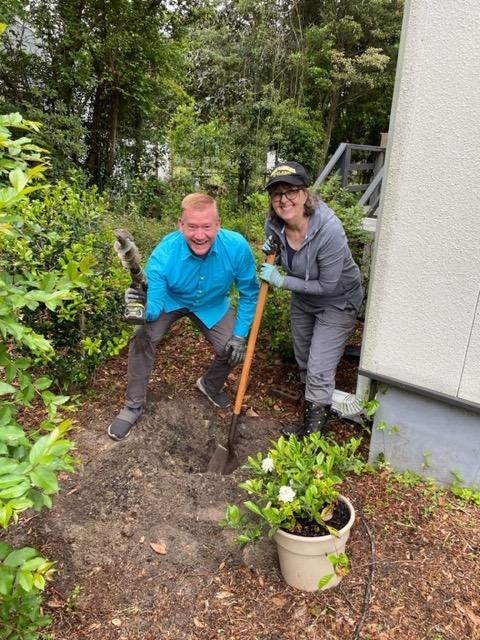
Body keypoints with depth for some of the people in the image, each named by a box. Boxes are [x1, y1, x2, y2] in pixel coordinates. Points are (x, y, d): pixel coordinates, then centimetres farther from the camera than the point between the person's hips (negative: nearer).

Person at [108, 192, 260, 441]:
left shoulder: (237, 247, -32)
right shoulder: (163, 254, -36)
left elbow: (249, 293, -15)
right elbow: (154, 309, -34)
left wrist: (240, 335, -16)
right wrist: (145, 305, -58)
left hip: (213, 306, 2)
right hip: (170, 301, -1)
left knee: (233, 351, -11)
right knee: (142, 337, -23)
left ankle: (210, 385, 26)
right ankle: (133, 406, 0)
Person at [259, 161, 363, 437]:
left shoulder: (329, 230, -36)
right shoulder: (274, 224, -18)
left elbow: (327, 286, -28)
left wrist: (281, 281, -28)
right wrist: (272, 251, -19)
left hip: (337, 303, -6)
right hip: (302, 299, 7)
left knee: (319, 371, -4)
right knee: (303, 361, 22)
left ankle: (313, 427, 19)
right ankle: (315, 402, 49)